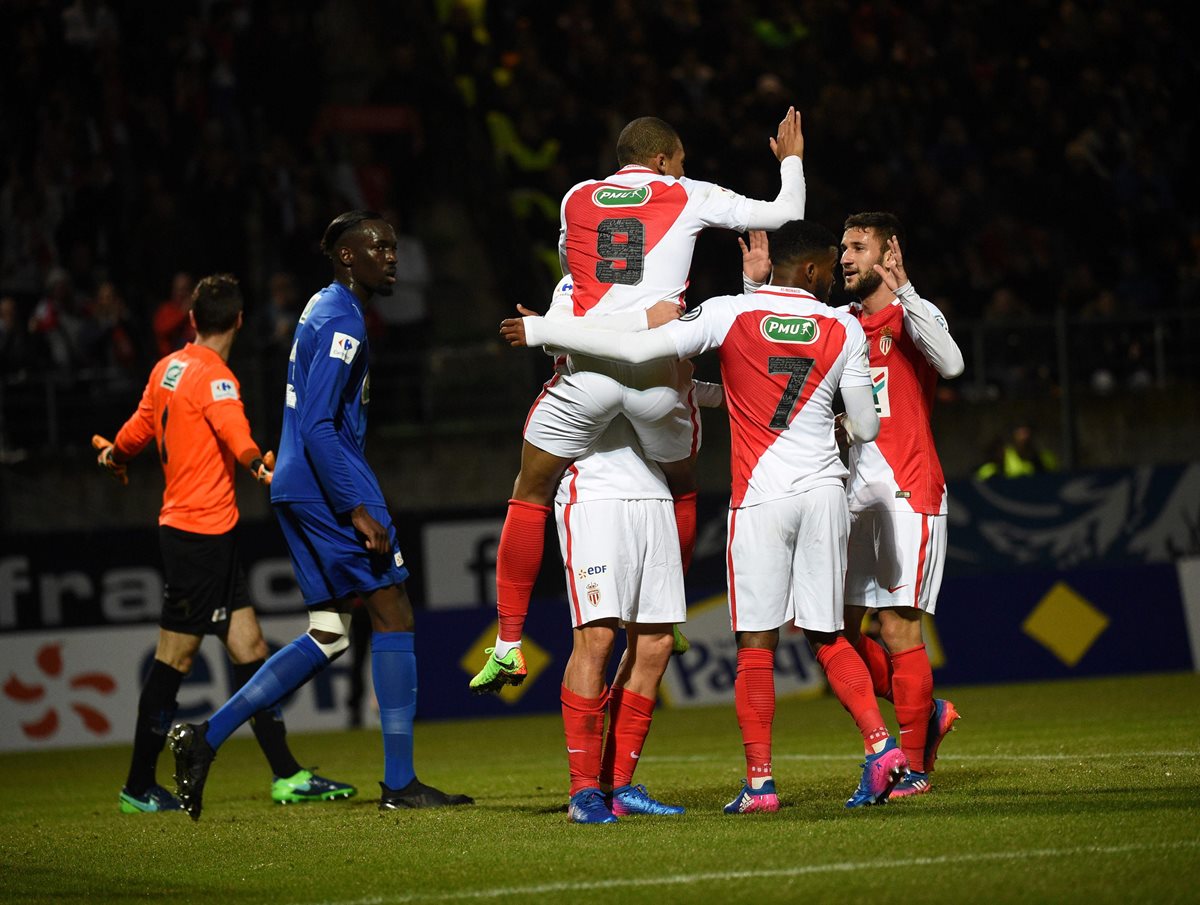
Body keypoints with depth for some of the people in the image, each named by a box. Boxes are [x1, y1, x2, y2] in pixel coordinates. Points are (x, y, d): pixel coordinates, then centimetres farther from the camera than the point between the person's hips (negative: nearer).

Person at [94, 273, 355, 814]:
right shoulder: (213, 377, -14)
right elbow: (235, 435, -32)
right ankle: (139, 788, 5)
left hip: (208, 535, 9)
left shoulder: (167, 369, 12)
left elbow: (141, 426, 28)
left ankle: (286, 774, 3)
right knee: (176, 657, -2)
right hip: (200, 531, -9)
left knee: (248, 647, 5)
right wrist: (260, 467, -46)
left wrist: (115, 455, 46)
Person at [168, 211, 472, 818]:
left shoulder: (323, 310, 19)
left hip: (300, 492, 10)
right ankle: (399, 784, -7)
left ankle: (205, 739, 6)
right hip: (329, 487, -10)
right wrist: (358, 510, -23)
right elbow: (318, 427, -21)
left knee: (327, 637, 11)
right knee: (393, 612, -6)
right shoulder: (342, 322, -13)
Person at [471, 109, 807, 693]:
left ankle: (509, 644, 8)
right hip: (658, 374, 0)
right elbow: (785, 214, 18)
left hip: (587, 368, 0)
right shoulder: (688, 198, 11)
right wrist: (791, 160, 36)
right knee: (681, 490, 27)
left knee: (530, 494, 14)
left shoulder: (576, 200, 15)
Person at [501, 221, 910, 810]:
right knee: (826, 636, 12)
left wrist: (540, 332, -1)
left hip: (761, 496, -2)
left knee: (756, 644, 2)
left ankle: (759, 779, 0)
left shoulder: (730, 314, -4)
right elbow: (866, 428, 6)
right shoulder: (843, 330, 1)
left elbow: (638, 349, -10)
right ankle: (880, 742, -4)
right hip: (824, 491, 2)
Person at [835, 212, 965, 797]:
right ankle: (925, 713, 19)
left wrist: (902, 291, -29)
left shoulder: (914, 315, -4)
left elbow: (950, 363, -24)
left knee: (898, 627, -8)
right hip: (856, 490, 7)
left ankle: (914, 767, 0)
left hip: (908, 491, -7)